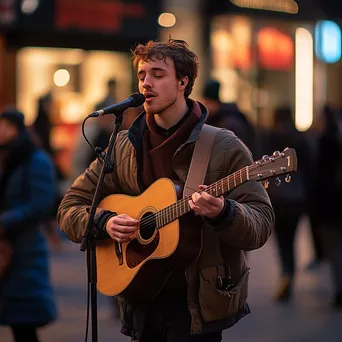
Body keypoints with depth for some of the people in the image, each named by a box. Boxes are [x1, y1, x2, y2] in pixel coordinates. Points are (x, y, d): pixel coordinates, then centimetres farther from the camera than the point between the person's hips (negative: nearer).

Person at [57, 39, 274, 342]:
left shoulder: (224, 149, -7)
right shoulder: (123, 147, 5)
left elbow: (261, 224, -11)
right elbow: (70, 208, 8)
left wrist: (222, 213, -31)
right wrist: (105, 222, -11)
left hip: (197, 302, -4)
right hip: (141, 302, 4)